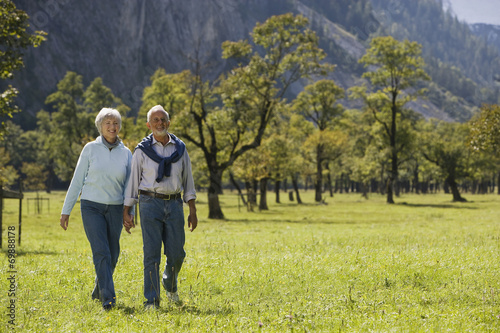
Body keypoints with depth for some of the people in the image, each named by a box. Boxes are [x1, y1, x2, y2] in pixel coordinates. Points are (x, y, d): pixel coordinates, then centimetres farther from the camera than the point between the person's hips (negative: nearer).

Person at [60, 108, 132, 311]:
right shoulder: (91, 149, -1)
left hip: (115, 209, 3)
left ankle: (98, 290, 32)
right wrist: (66, 210, 0)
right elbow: (77, 181, 1)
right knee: (101, 252, -16)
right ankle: (108, 298, -17)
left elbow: (129, 186, 10)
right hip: (92, 207, -3)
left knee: (112, 255, 8)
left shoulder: (126, 153, 5)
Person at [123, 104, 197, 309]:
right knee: (152, 253, -8)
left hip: (174, 204, 3)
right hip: (150, 202, -3)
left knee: (176, 253, 2)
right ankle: (151, 300, -3)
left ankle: (170, 284, 33)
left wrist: (192, 211, 7)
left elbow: (187, 180, 12)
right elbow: (133, 181, 4)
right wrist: (127, 212, 0)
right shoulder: (142, 150, 1)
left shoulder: (180, 148, 9)